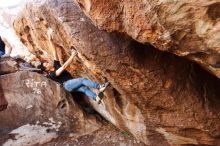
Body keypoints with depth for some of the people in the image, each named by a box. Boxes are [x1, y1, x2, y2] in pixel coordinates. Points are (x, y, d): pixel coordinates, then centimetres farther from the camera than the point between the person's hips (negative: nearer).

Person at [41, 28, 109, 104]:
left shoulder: (56, 65, 19)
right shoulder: (52, 74, -3)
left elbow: (54, 51, 15)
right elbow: (64, 67, -18)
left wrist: (50, 38, 11)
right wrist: (72, 56, -21)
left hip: (72, 84, 6)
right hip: (67, 85, -6)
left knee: (84, 89, -24)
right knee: (82, 79, -30)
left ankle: (96, 98, -48)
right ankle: (100, 87, -42)